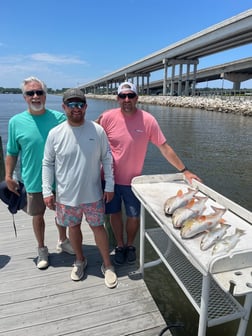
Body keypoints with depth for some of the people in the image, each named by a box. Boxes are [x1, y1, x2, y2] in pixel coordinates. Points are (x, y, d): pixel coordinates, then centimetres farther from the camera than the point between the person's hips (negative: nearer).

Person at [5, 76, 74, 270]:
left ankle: (63, 241, 44)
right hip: (34, 181, 0)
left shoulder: (59, 118, -8)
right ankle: (42, 249, 39)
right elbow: (12, 152, 1)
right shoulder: (16, 121, -7)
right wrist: (9, 177, -1)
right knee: (38, 215, 15)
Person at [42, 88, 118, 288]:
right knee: (73, 227, 18)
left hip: (93, 194, -1)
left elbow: (107, 159, -1)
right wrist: (47, 191, -2)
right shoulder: (55, 133, -8)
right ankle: (80, 260, 43)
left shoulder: (97, 130, -8)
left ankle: (107, 265, 31)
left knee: (98, 227, 10)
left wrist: (110, 186, -2)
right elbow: (48, 163, 0)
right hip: (66, 195, 1)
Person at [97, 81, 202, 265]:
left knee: (134, 216, 12)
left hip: (133, 180, 0)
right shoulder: (107, 117, -11)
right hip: (110, 178, 1)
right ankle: (120, 245, 40)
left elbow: (165, 147, -6)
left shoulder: (148, 120, -12)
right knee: (115, 213, 15)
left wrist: (184, 171, -4)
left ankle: (130, 245, 41)